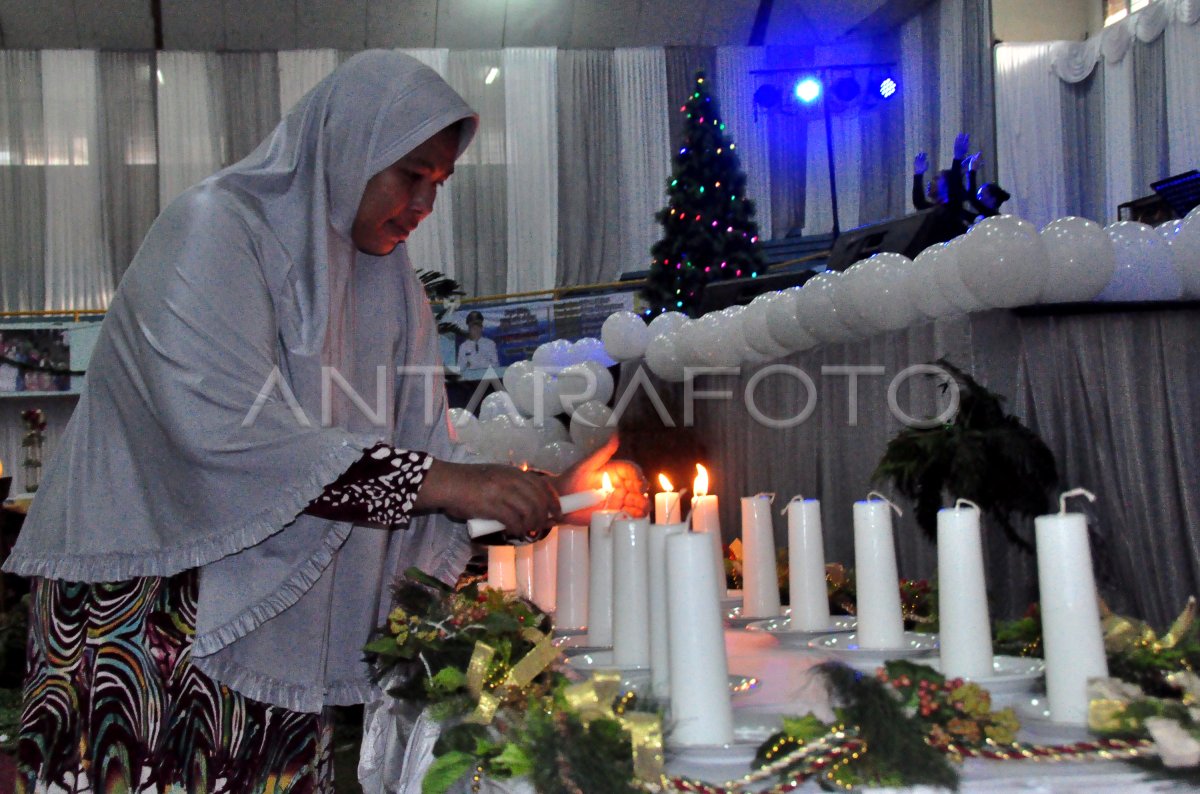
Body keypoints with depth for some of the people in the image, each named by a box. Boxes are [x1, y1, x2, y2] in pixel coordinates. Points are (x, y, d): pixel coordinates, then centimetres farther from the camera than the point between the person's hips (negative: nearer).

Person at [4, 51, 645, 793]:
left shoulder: (388, 280, 11)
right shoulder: (214, 230, -12)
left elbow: (421, 445, 9)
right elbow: (227, 430, -26)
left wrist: (546, 495, -7)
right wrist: (441, 482, -28)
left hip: (284, 631, 6)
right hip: (143, 605, -6)